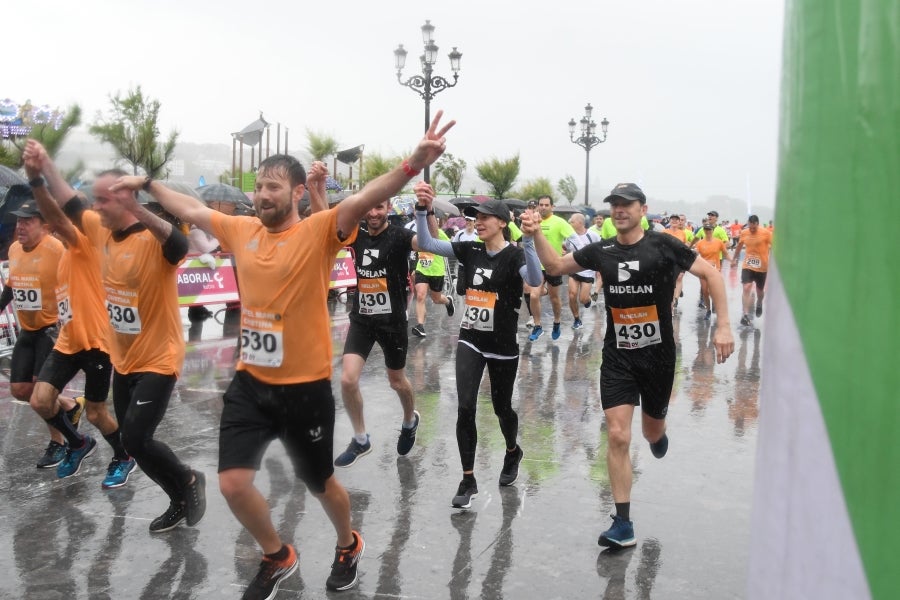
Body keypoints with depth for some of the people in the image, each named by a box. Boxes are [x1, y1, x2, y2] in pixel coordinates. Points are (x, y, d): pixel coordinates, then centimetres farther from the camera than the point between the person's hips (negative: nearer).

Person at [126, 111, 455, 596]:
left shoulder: (318, 232, -14)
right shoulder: (242, 230, 2)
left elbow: (362, 199, -32)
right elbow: (192, 210, 20)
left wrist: (412, 165, -48)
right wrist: (148, 184, 30)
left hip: (305, 387, -5)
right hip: (249, 383, 5)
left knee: (319, 484, 14)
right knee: (232, 485, 2)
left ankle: (348, 546, 46)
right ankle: (277, 558, 31)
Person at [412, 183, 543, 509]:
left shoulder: (514, 254, -12)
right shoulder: (470, 250, 1)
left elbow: (535, 281, -32)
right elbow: (426, 244, -5)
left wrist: (529, 239, -45)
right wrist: (422, 209, -20)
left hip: (503, 346, -3)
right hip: (470, 340, 3)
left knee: (501, 407, 13)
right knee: (465, 408, -7)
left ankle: (513, 452, 45)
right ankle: (468, 480, 5)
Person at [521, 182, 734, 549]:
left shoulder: (663, 245, -9)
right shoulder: (602, 251, 1)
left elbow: (710, 274, -6)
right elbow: (555, 266, 10)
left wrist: (723, 326, -13)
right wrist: (537, 235, -8)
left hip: (658, 355, -1)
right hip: (617, 357, 2)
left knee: (652, 431, 17)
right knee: (617, 436, -7)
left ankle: (657, 433, 58)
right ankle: (623, 525, 2)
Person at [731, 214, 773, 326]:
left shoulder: (766, 233, -12)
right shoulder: (744, 233, -3)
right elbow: (739, 246, 14)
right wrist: (734, 259, 22)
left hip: (762, 267, -1)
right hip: (747, 266, 1)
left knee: (760, 290, 16)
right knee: (746, 288, -14)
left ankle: (759, 304, 49)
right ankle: (746, 314, -12)